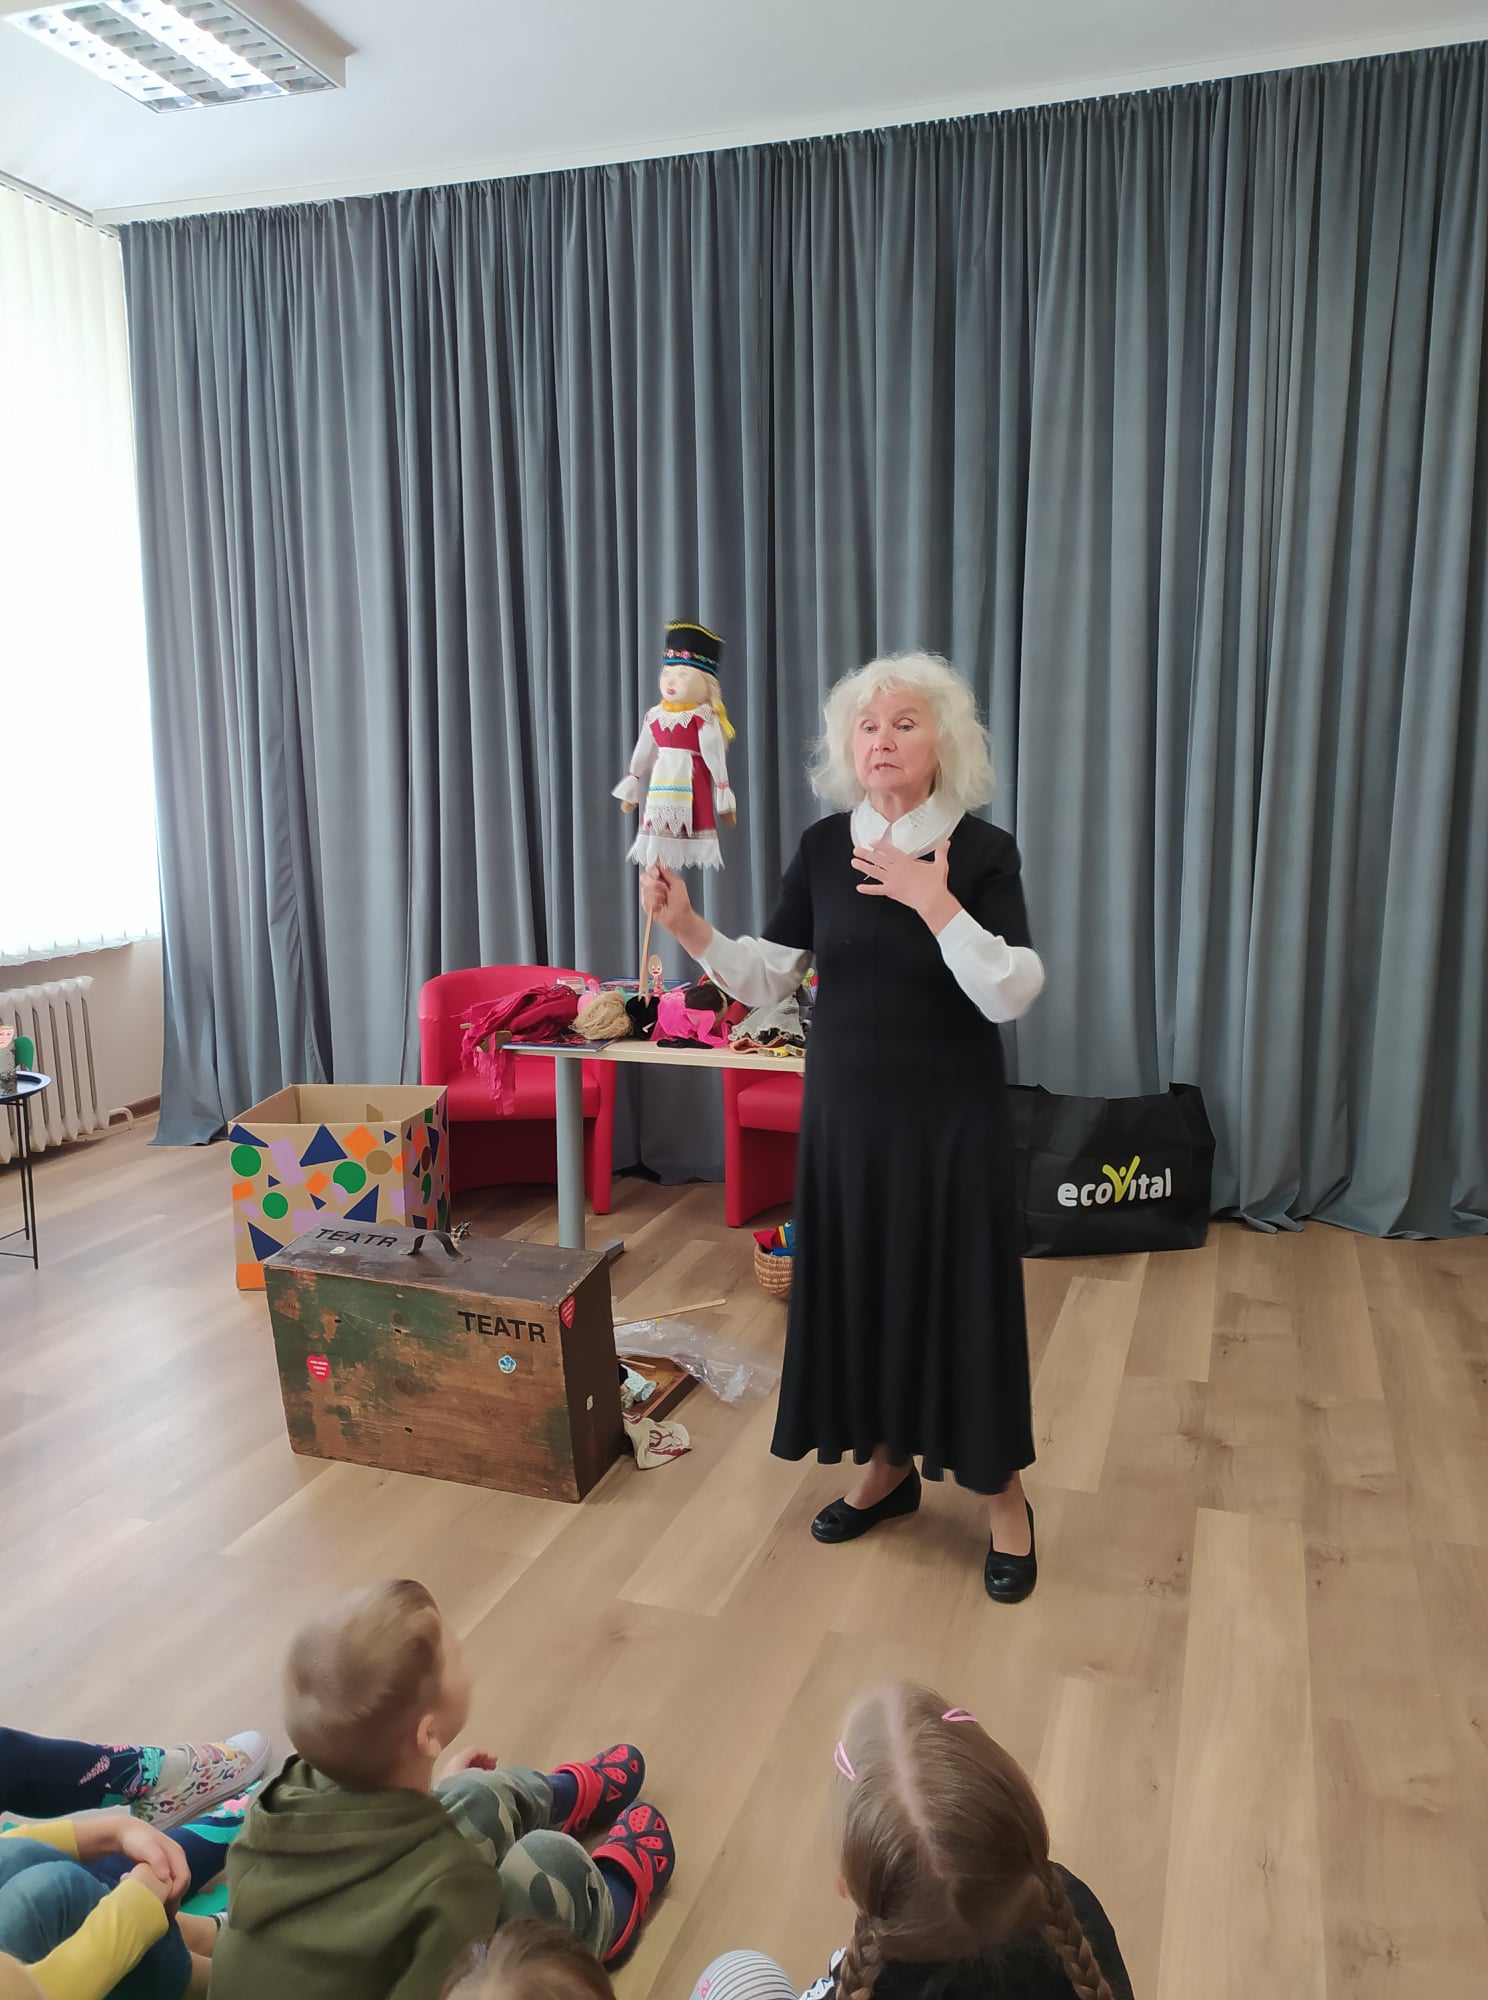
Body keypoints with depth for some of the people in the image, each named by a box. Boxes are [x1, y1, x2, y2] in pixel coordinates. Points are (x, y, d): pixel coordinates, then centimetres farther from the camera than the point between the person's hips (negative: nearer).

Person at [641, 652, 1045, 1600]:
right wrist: (691, 928, -14)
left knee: (963, 1290, 3)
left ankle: (1005, 1497, 22)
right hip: (846, 1106, 4)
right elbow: (770, 979, 1)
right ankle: (887, 1467, 33)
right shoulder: (825, 847, 1)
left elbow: (1012, 995, -18)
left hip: (950, 1114, -4)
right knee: (858, 1283, 12)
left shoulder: (983, 850, -9)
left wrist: (935, 903, -27)